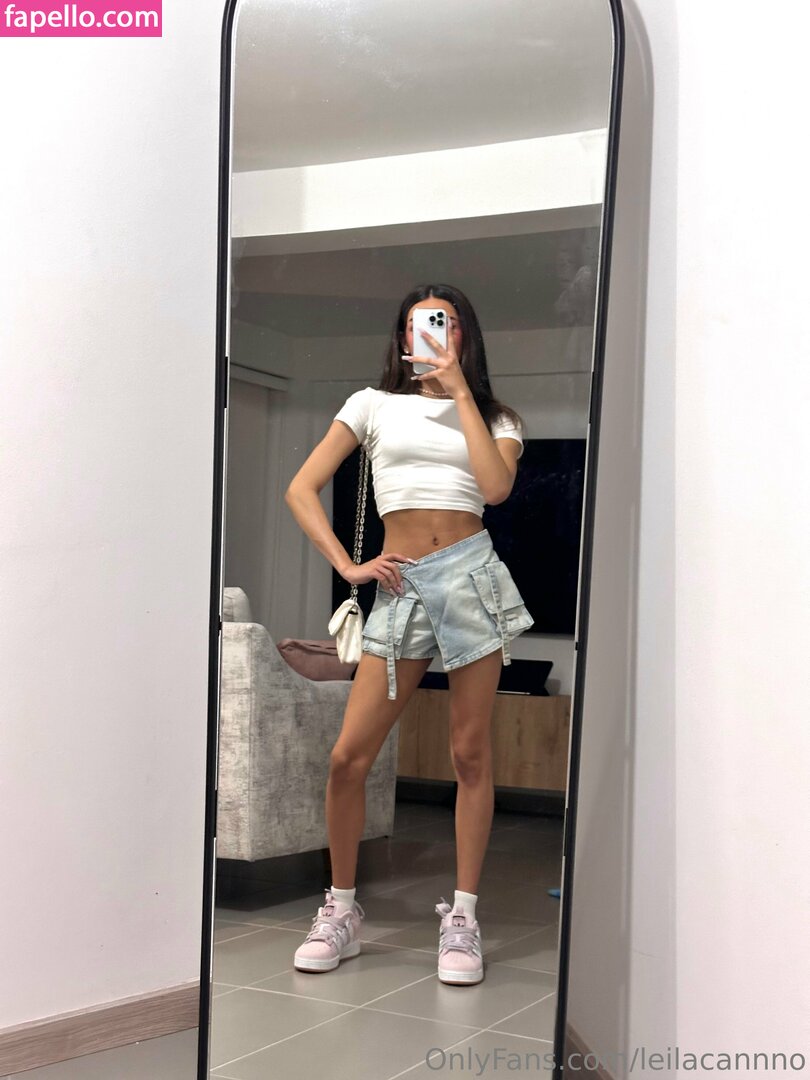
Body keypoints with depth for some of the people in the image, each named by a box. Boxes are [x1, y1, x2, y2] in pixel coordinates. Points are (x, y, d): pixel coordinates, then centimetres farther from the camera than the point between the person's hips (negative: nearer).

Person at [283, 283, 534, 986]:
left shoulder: (494, 419, 13)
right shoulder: (374, 405, 13)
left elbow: (496, 487, -9)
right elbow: (301, 490, 9)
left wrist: (458, 388, -5)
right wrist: (347, 565, -1)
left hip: (471, 573, 0)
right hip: (401, 586, 1)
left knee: (471, 754, 1)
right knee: (348, 758, -4)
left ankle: (463, 917, 12)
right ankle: (341, 911, 13)